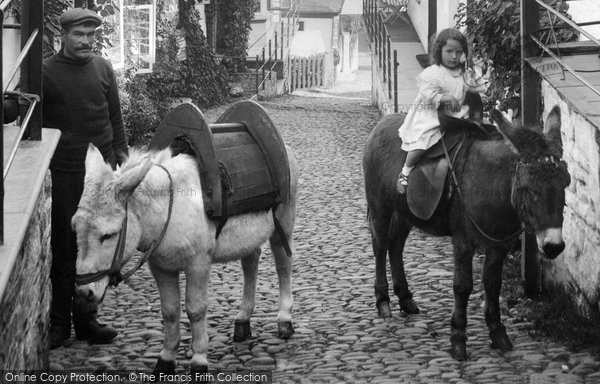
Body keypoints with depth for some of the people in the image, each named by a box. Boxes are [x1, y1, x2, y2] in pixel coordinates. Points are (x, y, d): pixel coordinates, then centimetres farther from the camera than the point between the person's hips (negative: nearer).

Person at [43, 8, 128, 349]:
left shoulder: (103, 68, 7)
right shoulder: (47, 72, -4)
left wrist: (121, 151, 9)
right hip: (64, 173, -3)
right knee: (64, 249, 1)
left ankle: (86, 317, 17)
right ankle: (59, 323, 9)